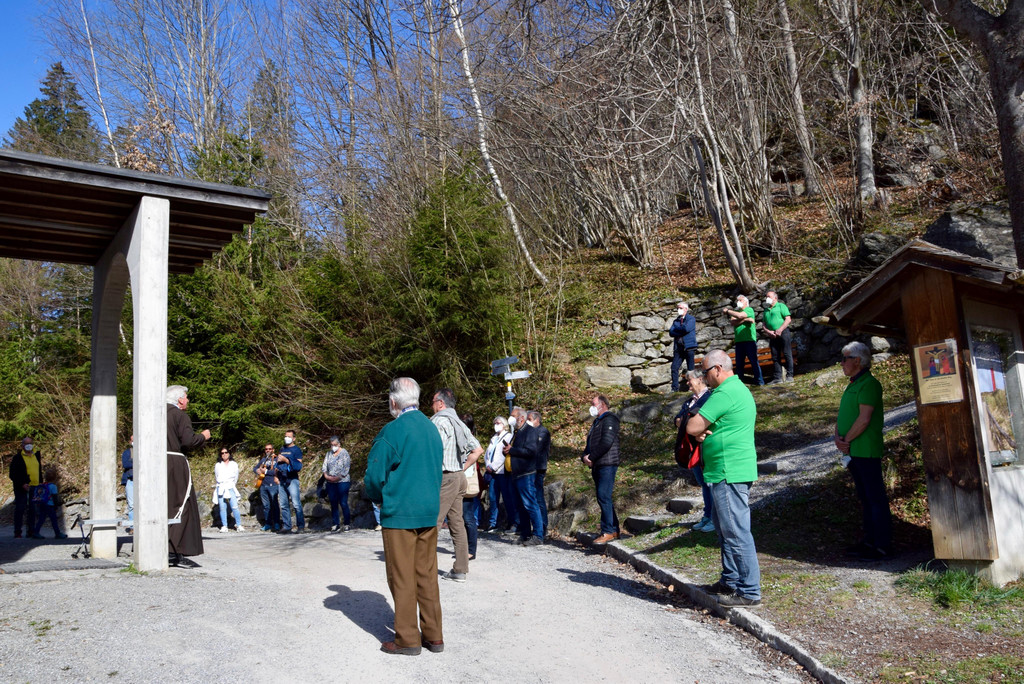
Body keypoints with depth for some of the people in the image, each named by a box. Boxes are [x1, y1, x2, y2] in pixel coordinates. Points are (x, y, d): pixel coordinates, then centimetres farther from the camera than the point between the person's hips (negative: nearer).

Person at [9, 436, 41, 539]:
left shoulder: (36, 455, 12)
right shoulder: (17, 457, -5)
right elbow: (12, 474, -8)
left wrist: (41, 484, 13)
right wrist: (22, 484, -17)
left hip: (35, 488, 5)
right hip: (22, 488, -5)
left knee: (33, 510, 8)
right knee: (20, 509, -4)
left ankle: (32, 530, 15)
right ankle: (17, 532, 3)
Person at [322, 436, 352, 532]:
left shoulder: (344, 453, -1)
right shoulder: (329, 454, 15)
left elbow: (346, 468, -7)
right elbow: (325, 465, 12)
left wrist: (338, 477, -15)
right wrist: (326, 475, -6)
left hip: (342, 481, -5)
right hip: (331, 483, 5)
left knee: (343, 503, -6)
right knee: (333, 504, 6)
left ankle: (347, 524, 2)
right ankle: (336, 524, 13)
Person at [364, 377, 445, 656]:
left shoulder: (392, 431, -14)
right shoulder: (432, 428, 7)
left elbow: (374, 476, -10)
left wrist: (378, 498, 9)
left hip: (399, 514, -6)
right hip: (430, 511, 6)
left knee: (402, 577, 4)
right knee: (427, 574, 13)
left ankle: (407, 639, 10)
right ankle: (433, 635, 18)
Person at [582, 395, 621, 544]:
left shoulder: (609, 420, -7)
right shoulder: (596, 422, 24)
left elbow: (606, 442, -19)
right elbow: (590, 443, 23)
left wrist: (592, 457, -14)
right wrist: (585, 457, 3)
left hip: (607, 465, -10)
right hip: (597, 466, 10)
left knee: (603, 497, -14)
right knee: (603, 498, 10)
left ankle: (608, 532, -12)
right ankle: (614, 530, 15)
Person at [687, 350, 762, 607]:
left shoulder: (725, 394, -17)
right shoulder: (739, 389, 18)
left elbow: (692, 427, -19)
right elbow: (699, 428, 21)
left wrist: (699, 429, 3)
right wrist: (704, 432, -1)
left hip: (730, 473, -11)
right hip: (731, 472, 11)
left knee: (736, 532, -6)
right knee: (723, 526, 18)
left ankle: (749, 591, -1)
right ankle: (730, 581, 28)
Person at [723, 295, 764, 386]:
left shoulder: (749, 310, 2)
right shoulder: (735, 311, 18)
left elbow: (739, 316, -15)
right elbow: (733, 322, 0)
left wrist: (728, 311, -3)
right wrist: (745, 320, -10)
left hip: (749, 340, -5)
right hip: (739, 341, 5)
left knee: (754, 361, -5)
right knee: (739, 363, 4)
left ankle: (759, 381, 0)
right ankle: (739, 381, 10)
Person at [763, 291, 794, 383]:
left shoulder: (781, 306, 4)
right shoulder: (766, 310, 20)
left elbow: (788, 319, -6)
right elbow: (764, 325, 16)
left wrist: (780, 329, -16)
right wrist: (769, 332, -5)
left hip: (783, 332, -6)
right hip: (772, 336, 6)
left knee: (787, 354, -5)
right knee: (775, 357, 3)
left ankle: (789, 376, -3)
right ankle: (777, 377, 4)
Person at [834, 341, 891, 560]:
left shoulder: (869, 384, -12)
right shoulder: (853, 384, 18)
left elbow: (864, 419, -20)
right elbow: (841, 416, 16)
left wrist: (846, 439, -11)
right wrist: (837, 438, -1)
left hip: (866, 451, -10)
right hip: (852, 451, 10)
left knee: (875, 497, -3)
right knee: (864, 497, 15)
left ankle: (883, 544, 2)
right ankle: (870, 540, 23)